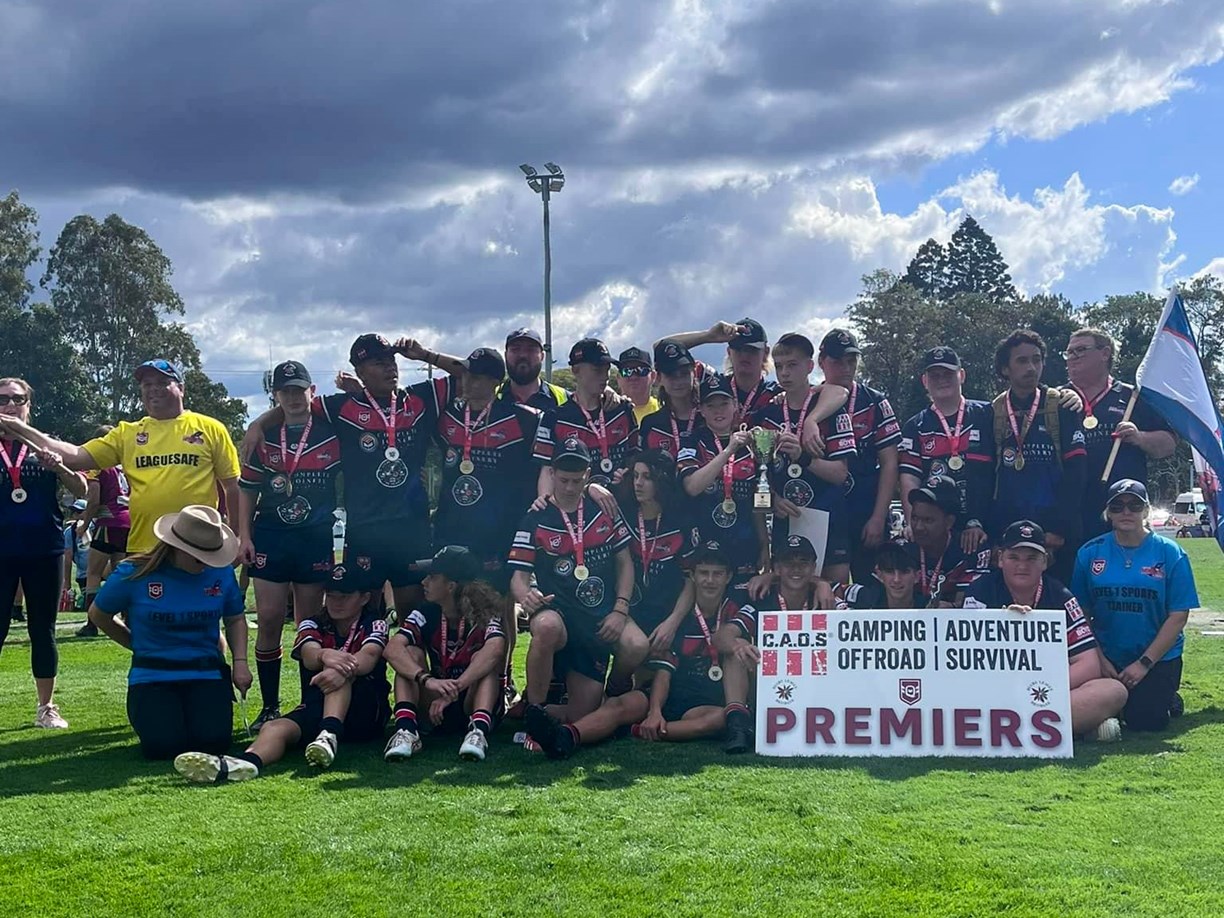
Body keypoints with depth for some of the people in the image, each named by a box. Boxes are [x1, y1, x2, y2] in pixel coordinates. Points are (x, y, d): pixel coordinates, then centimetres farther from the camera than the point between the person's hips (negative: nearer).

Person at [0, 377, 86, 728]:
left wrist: (58, 467, -18)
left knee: (43, 630, 8)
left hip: (44, 551, 1)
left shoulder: (47, 445, 8)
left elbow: (81, 491, 3)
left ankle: (46, 708, 16)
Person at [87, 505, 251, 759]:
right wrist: (140, 645, 10)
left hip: (207, 673, 1)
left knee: (213, 741, -22)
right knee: (162, 745, -24)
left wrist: (240, 661, 0)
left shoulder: (221, 572, -2)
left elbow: (235, 619, 15)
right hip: (153, 677, -1)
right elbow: (99, 615, 10)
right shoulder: (135, 574, -8)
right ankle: (144, 710, 13)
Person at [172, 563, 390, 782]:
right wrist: (324, 655, -43)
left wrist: (344, 671, -45)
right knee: (275, 728, -30)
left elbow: (369, 656, -20)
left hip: (367, 712, -2)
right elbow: (309, 656, -15)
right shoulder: (312, 624, 10)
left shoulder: (374, 624, 4)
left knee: (339, 668, -30)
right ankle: (248, 761, -64)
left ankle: (329, 736, -52)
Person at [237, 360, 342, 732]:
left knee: (309, 625, 4)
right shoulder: (263, 436, 6)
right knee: (269, 621, -3)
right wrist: (244, 536, 3)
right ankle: (269, 707, 5)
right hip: (270, 537, 1)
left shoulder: (331, 434, 0)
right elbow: (246, 489, 10)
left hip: (317, 538, -1)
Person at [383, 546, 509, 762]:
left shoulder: (482, 614, -15)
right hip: (438, 712, 3)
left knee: (484, 658, -26)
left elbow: (496, 649, -38)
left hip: (475, 704, -3)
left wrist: (453, 689, -45)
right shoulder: (426, 614, -5)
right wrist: (427, 679, -41)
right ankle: (406, 729, -36)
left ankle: (479, 729, -45)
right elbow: (392, 648, -23)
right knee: (410, 654, -16)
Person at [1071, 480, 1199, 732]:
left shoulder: (1170, 553, -6)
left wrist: (1144, 663, -13)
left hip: (1159, 657, -2)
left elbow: (1178, 616, -8)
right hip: (1106, 657, 2)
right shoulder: (1090, 553, -1)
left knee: (1144, 721, -18)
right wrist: (1099, 660, -8)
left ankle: (1168, 699, 18)